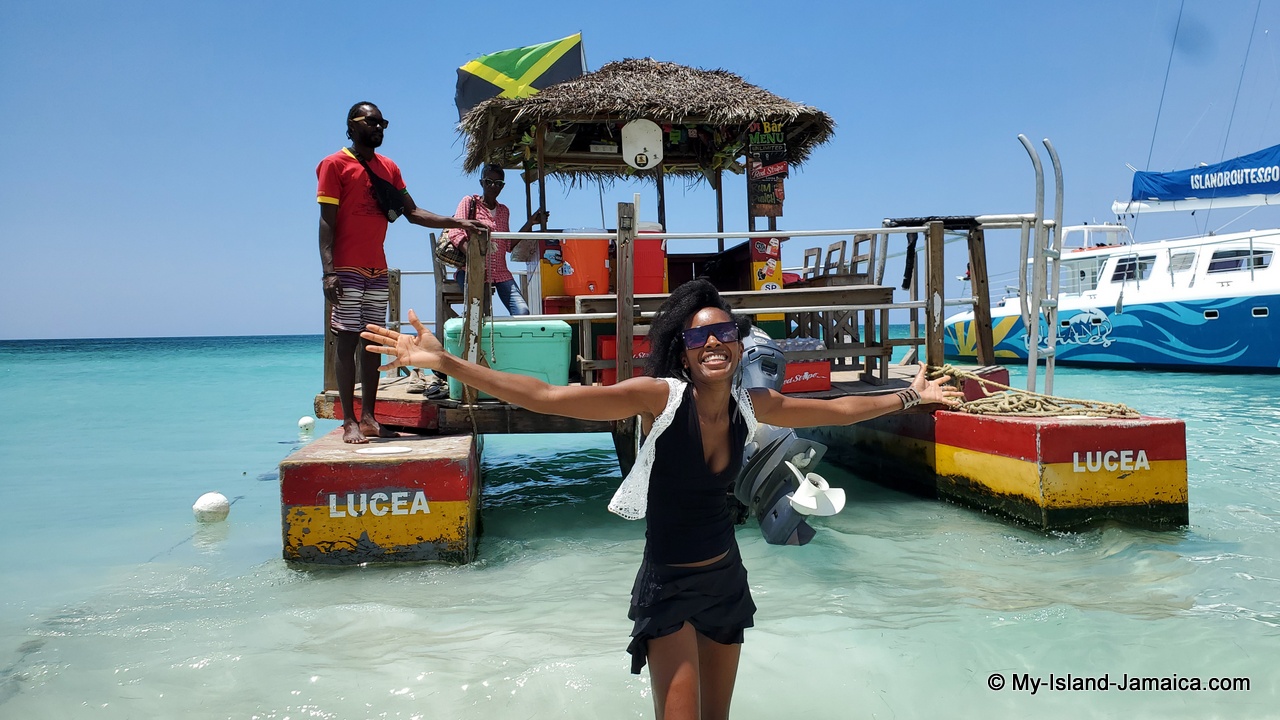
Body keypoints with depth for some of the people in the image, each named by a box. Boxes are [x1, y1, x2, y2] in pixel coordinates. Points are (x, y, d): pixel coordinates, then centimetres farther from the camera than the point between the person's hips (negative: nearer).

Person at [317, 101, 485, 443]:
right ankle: (349, 421, -3)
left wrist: (457, 222, 3)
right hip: (347, 270, -6)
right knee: (347, 341, -5)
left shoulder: (389, 168, 16)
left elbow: (413, 212, 14)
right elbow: (326, 222, -7)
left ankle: (369, 417, 10)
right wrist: (328, 271, -17)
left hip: (378, 271, 6)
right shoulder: (334, 165, -1)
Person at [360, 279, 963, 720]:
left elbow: (835, 410, 12)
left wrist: (910, 396, 20)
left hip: (727, 577, 5)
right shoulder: (661, 397, -21)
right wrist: (444, 361, -37)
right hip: (668, 585, -5)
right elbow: (543, 397, -29)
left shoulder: (752, 405, -5)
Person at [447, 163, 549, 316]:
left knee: (522, 312, -20)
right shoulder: (469, 202, 7)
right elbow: (455, 234, -6)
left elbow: (508, 245, 17)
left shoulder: (504, 211, 22)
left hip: (500, 271, 4)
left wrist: (530, 223, 13)